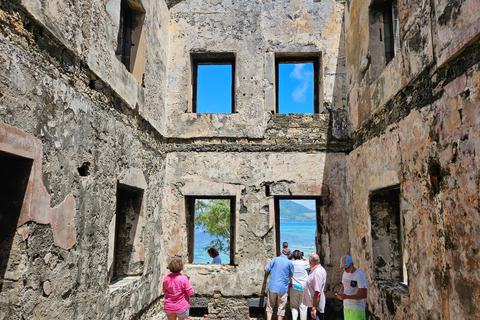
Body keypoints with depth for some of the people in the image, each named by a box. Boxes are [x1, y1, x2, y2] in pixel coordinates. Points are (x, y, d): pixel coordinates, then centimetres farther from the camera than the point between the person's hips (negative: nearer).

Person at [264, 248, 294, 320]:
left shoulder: (275, 259, -3)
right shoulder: (289, 263, -6)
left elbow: (266, 270, -1)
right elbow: (291, 275, 7)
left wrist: (267, 263, 17)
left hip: (272, 287, 1)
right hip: (283, 289, -1)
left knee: (270, 306, 14)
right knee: (281, 308, 11)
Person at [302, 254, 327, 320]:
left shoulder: (318, 273, -25)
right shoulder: (318, 269, 8)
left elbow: (317, 293, -27)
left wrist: (314, 308, -24)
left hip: (316, 306, -10)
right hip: (313, 304, 10)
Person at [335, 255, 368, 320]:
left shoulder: (360, 276, -15)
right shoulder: (345, 273, 9)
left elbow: (364, 295, -18)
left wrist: (347, 297, -26)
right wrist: (340, 294, -2)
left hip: (356, 310, -7)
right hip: (346, 308, 7)